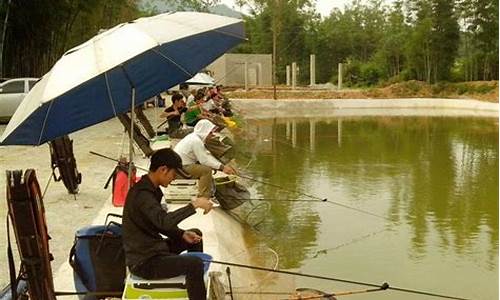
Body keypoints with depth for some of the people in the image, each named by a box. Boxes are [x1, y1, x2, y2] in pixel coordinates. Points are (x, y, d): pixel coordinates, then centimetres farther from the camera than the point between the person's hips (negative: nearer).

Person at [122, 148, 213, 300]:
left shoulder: (151, 189, 7)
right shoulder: (141, 194, -25)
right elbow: (163, 221, -39)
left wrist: (183, 234, 0)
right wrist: (194, 205, -31)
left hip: (152, 248, 11)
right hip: (144, 262, -11)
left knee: (196, 234, 21)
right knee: (195, 264, -26)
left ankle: (199, 286, 33)